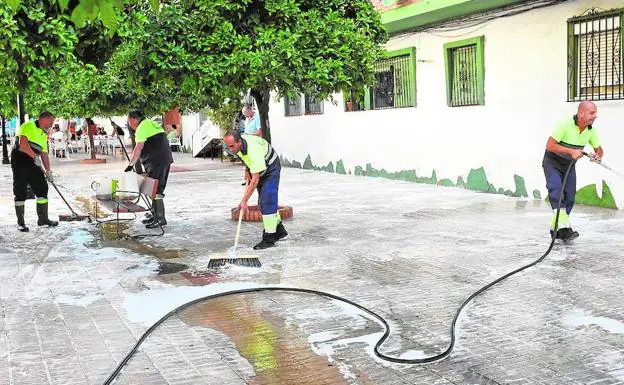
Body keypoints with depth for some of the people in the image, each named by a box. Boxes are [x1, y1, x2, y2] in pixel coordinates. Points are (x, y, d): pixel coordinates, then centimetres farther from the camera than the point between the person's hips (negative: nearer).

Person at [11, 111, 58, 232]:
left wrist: (48, 171, 14)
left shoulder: (43, 135, 20)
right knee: (20, 193, -2)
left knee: (42, 189, 5)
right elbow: (22, 143, -20)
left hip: (33, 164, 8)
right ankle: (20, 222, 5)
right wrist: (35, 156, -21)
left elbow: (44, 154, 21)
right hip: (20, 162, -8)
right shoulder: (29, 126, -6)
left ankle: (43, 218, 16)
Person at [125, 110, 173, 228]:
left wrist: (130, 164, -18)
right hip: (165, 159, 10)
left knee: (155, 190, -9)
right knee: (156, 189, 16)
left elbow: (138, 148, -19)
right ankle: (155, 215, 23)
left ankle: (160, 218, -9)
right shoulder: (151, 123, 21)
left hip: (157, 162, -10)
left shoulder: (142, 127, -10)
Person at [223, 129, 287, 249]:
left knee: (266, 201, -17)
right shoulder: (238, 143, -17)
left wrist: (244, 201, -38)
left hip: (271, 168, -9)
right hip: (259, 169, 9)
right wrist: (247, 170, 1)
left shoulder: (253, 151, -41)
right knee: (263, 201, 13)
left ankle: (269, 238, -14)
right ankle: (279, 230, 26)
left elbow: (255, 180, -39)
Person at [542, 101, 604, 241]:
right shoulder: (566, 124, -25)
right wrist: (571, 151, -33)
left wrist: (598, 155, -18)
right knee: (556, 190, -26)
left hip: (569, 166, 6)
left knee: (569, 197, 2)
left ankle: (556, 230, 14)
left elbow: (599, 149, 6)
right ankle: (563, 226, -33)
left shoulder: (591, 130, -6)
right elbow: (550, 145, -26)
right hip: (552, 163, -6)